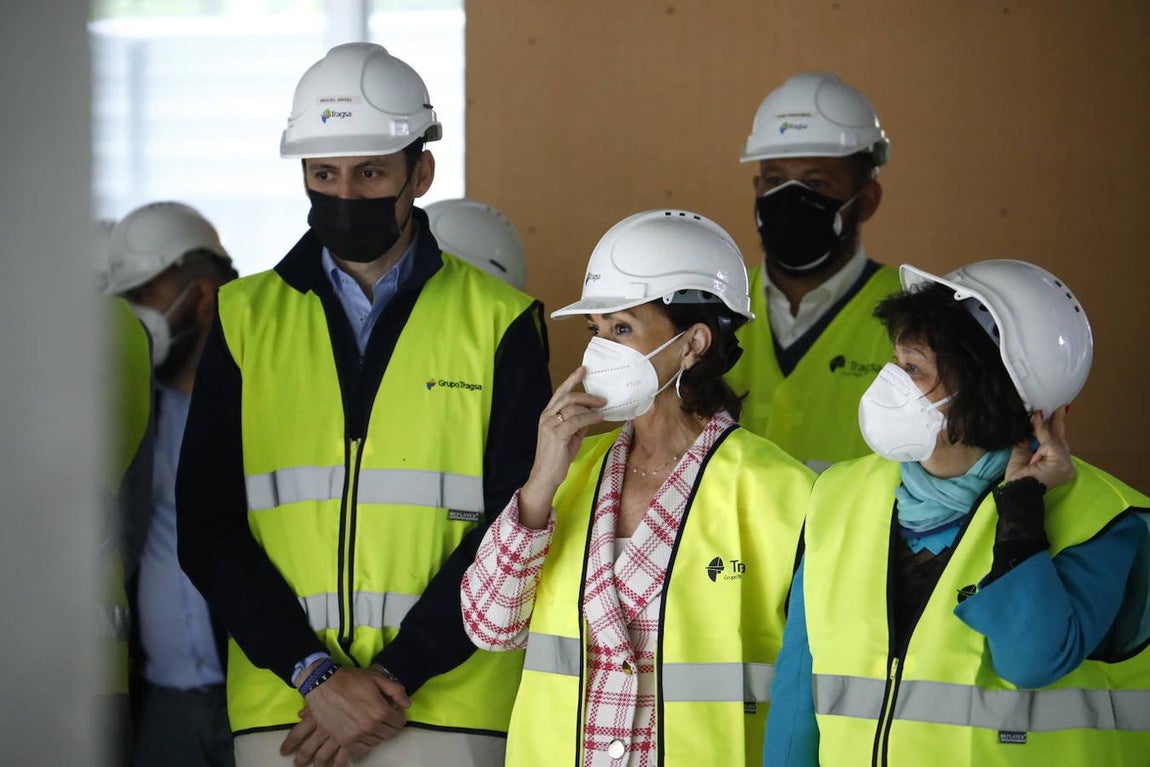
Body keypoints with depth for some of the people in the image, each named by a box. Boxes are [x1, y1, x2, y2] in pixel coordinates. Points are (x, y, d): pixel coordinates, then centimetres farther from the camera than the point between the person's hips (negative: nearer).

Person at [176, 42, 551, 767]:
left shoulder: (498, 322, 3)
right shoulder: (245, 319, 8)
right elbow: (208, 527, 3)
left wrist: (395, 676, -10)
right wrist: (315, 674, -9)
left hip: (452, 709, -1)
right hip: (281, 708, 1)